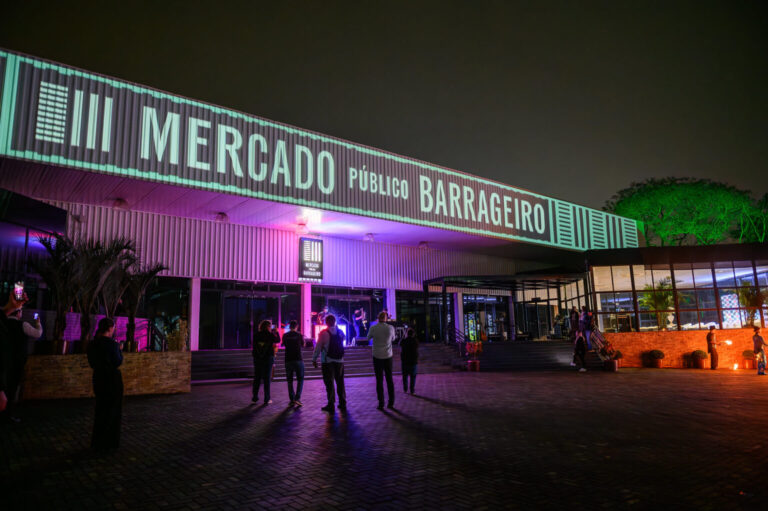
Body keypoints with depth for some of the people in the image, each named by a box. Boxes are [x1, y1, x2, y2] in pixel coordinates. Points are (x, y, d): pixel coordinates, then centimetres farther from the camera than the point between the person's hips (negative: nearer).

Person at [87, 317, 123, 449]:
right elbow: (118, 362, -13)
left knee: (100, 408, 19)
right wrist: (119, 351, 1)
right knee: (113, 409, 7)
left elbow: (92, 363, 9)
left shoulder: (92, 344, 2)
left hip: (98, 377, 6)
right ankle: (110, 442, 12)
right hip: (112, 378, -6)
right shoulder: (112, 344, -18)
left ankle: (97, 441, 27)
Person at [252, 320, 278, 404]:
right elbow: (278, 340, 11)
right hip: (268, 359, -2)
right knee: (267, 379, 3)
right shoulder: (270, 335, -7)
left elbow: (254, 346, 3)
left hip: (257, 359, 2)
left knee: (257, 378, 10)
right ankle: (267, 399, 4)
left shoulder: (256, 335, 0)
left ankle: (255, 398, 12)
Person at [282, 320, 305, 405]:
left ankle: (292, 400, 9)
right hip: (298, 360, -2)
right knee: (300, 379, 7)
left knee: (290, 381, 10)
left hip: (288, 360, 2)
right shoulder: (299, 335, -4)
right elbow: (303, 345, 12)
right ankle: (297, 398, -5)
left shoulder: (285, 336, 2)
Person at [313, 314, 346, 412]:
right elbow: (342, 345, 11)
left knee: (329, 383, 4)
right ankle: (342, 404, 19)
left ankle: (331, 405, 7)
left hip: (328, 361, -4)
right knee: (340, 382, 13)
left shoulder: (323, 333, -10)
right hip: (340, 360, 4)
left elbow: (318, 347, -9)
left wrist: (314, 359, -1)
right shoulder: (341, 332, 4)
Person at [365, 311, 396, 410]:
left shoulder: (373, 328, -9)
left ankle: (381, 403, 3)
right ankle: (391, 402, 13)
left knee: (379, 380, 4)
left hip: (377, 357, -1)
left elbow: (368, 338, 10)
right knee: (389, 380, 11)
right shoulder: (391, 328, -7)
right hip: (388, 356, 1)